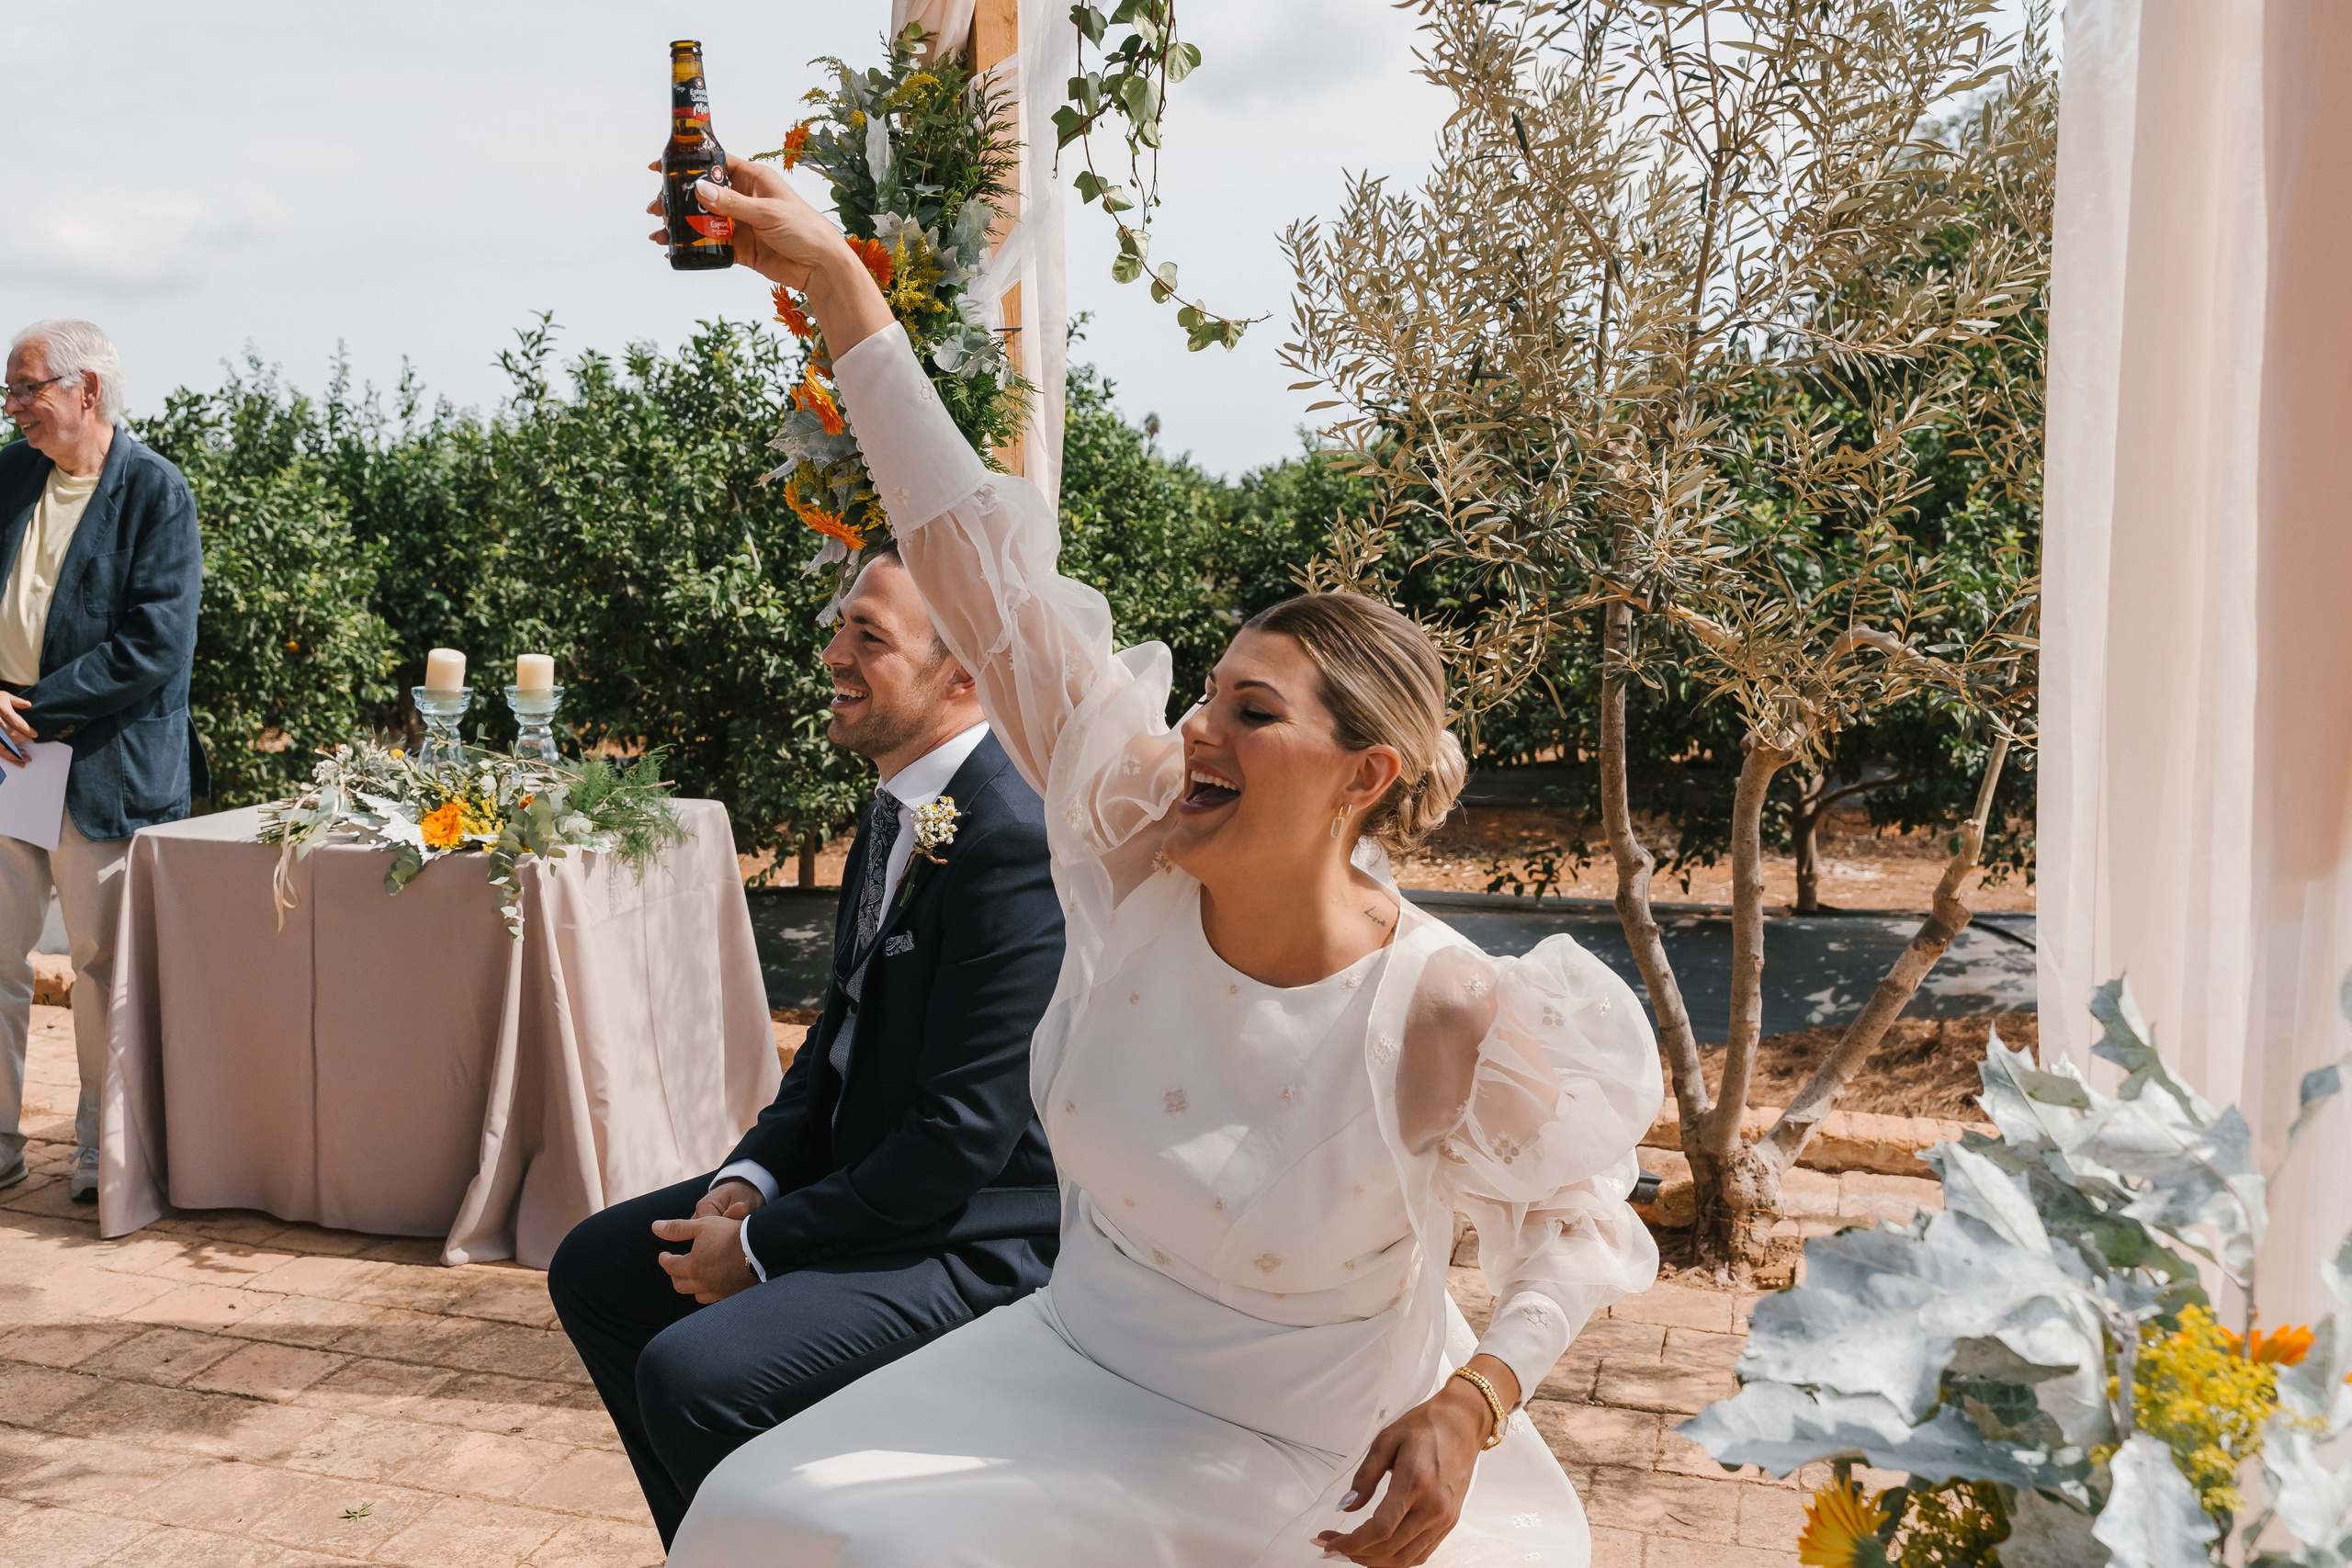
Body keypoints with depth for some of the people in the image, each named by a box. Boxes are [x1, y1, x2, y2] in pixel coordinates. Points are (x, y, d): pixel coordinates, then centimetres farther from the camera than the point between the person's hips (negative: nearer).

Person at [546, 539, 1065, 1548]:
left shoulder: (1014, 842, -26)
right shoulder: (903, 804, 5)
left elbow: (962, 1136, -25)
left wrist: (763, 1245, -16)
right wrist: (752, 1175, 0)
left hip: (969, 1238, -10)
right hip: (855, 1176, 10)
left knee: (693, 1376, -25)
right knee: (592, 1269, 14)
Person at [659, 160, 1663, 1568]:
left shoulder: (1448, 1020, -25)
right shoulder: (1140, 855, -15)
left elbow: (1581, 1225, -7)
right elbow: (983, 565, -17)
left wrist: (1471, 1404, -25)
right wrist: (834, 278, -15)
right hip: (1081, 1379, 4)